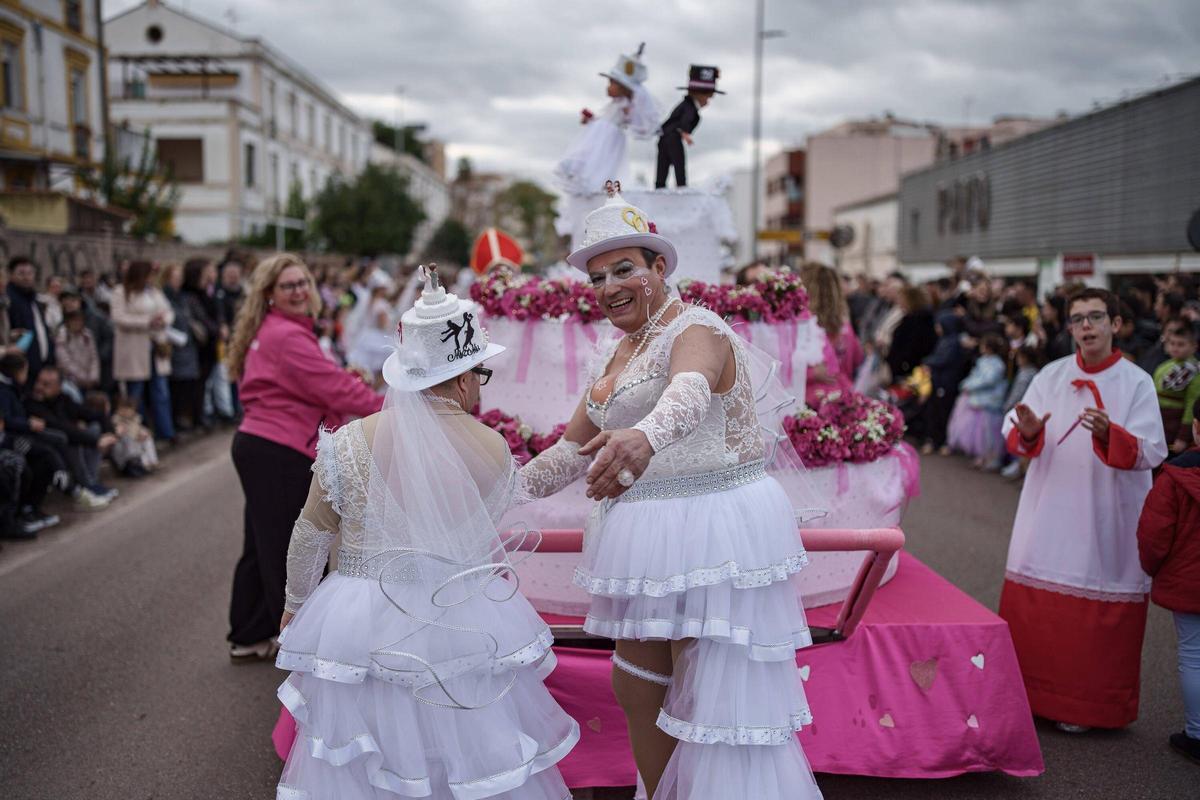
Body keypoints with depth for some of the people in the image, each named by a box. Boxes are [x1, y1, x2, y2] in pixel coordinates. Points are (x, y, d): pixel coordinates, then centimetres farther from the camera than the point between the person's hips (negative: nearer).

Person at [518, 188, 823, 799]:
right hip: (649, 539, 9)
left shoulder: (696, 330, -13)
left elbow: (690, 393, -37)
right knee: (636, 687, 16)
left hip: (715, 528, -9)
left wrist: (644, 437, -58)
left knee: (720, 703, -3)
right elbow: (575, 447, 23)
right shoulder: (615, 356, 16)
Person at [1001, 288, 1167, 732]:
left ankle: (1086, 705, 22)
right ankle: (1032, 693, 25)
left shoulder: (1137, 383, -4)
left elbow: (1152, 453, -13)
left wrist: (1108, 434, -32)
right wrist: (1027, 432, -26)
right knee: (1033, 605, 8)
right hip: (1049, 514, 3)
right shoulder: (1051, 376, 4)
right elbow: (1013, 435, -2)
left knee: (1095, 615, 5)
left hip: (1107, 520, -2)